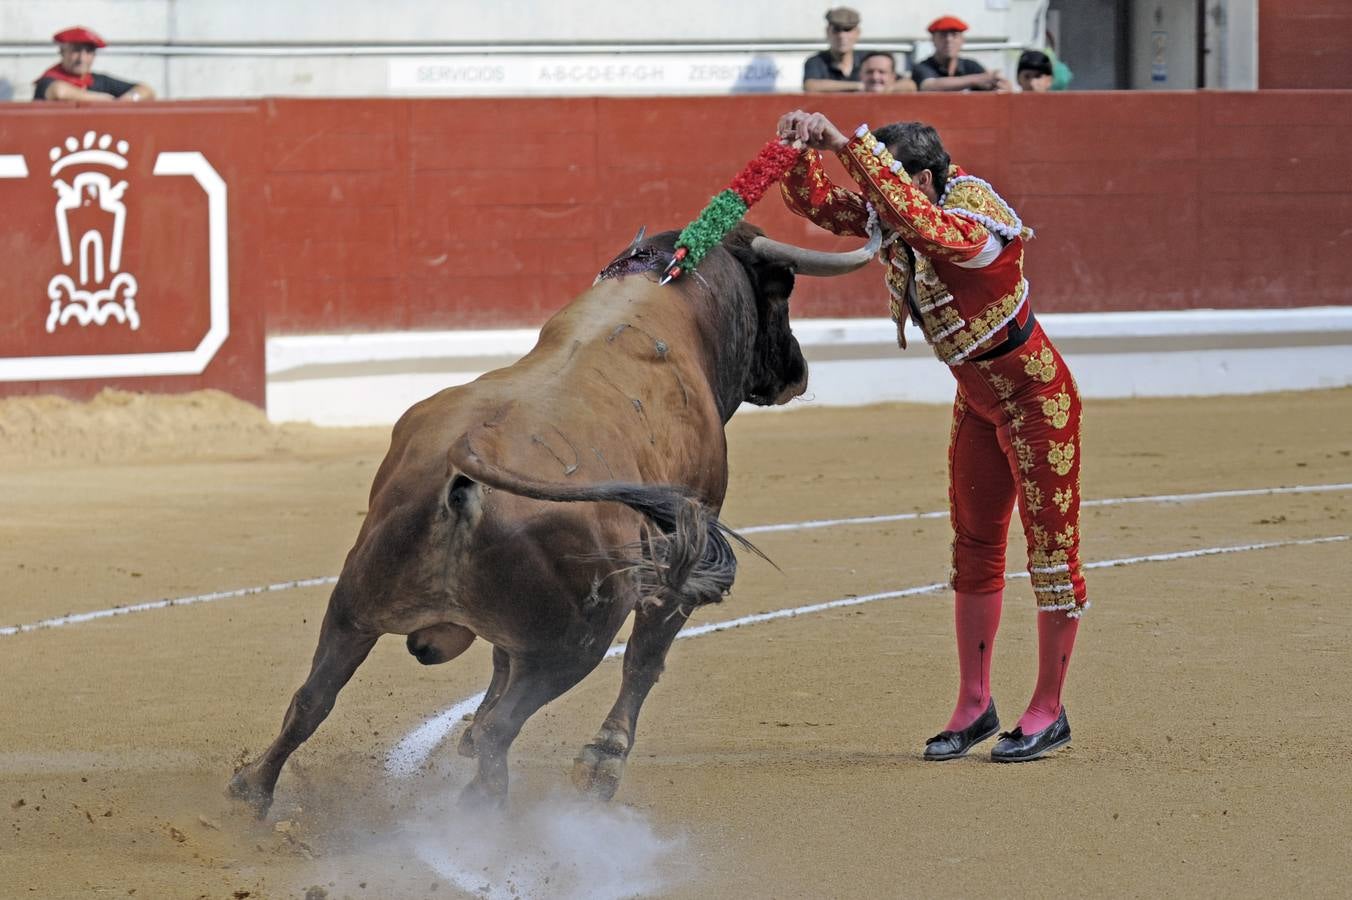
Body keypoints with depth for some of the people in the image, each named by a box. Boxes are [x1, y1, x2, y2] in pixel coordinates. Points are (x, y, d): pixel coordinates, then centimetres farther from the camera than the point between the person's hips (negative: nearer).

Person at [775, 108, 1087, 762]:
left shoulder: (975, 224, -32)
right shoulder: (893, 218, -8)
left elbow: (925, 225, -52)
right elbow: (815, 203, -3)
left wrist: (851, 144, -52)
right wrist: (804, 150, -24)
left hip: (1037, 400, -9)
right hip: (977, 399, 9)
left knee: (1052, 544, -1)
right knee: (975, 544, 12)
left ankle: (1048, 711, 6)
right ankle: (974, 704, 19)